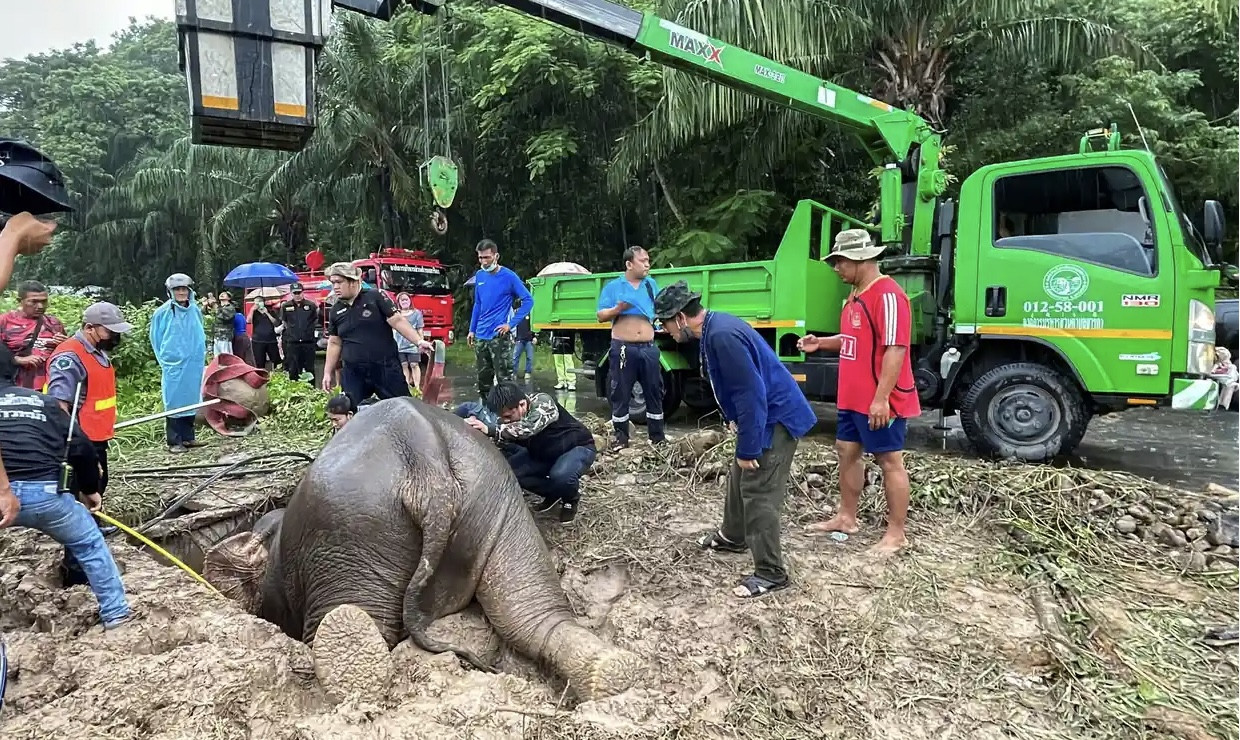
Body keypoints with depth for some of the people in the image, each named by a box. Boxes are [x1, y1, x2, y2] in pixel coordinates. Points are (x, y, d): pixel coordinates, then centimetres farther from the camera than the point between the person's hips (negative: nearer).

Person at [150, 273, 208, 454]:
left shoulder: (195, 310, 7)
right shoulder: (162, 312, -4)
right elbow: (156, 339, 3)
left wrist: (200, 355, 11)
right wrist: (164, 360, 2)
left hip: (194, 364, 4)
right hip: (174, 365, -4)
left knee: (191, 400, 11)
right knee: (174, 402, -1)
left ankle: (188, 437, 20)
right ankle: (174, 441, 4)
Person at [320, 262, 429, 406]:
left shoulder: (376, 297, -4)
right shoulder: (336, 310, 9)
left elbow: (397, 321, -9)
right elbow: (334, 343, 15)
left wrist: (419, 342, -18)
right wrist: (328, 372, 13)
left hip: (386, 369, -4)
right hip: (353, 374, 4)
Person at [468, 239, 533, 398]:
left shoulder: (508, 276, -8)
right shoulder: (479, 276, 9)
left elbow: (528, 300, -8)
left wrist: (511, 323, -13)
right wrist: (472, 330, 15)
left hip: (499, 336, -6)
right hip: (480, 336, 6)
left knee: (504, 378, -7)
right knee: (483, 378, 14)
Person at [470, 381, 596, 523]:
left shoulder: (543, 403, -33)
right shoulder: (509, 422, -14)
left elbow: (529, 428, -51)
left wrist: (490, 430, -59)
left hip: (578, 447, -6)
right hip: (543, 452, 7)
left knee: (561, 475, -37)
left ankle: (571, 497, 0)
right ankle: (553, 493, 8)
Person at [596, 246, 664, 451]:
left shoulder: (651, 284, 12)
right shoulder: (613, 287, 2)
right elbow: (601, 316, -2)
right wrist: (617, 309, -19)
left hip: (649, 348, 3)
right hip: (623, 349, -3)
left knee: (654, 393, 7)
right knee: (621, 395, 2)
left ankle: (657, 437, 17)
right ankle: (621, 438, 13)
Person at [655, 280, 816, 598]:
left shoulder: (723, 335, -28)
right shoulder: (713, 328, 5)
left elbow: (751, 394, -28)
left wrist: (747, 449, -23)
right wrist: (734, 421, 18)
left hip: (776, 418, -11)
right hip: (760, 415, 11)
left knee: (758, 493, -7)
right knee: (739, 478, 22)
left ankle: (770, 573, 5)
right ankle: (732, 536, 42)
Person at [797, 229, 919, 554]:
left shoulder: (888, 295, -19)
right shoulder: (857, 294, 12)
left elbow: (895, 349, -24)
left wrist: (881, 398, -26)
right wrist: (822, 343, 8)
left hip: (881, 401, -10)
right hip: (854, 397, 10)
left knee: (889, 461, 1)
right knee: (847, 451, 16)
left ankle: (896, 533, 13)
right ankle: (846, 518, 31)